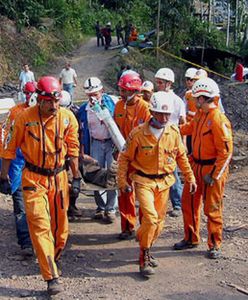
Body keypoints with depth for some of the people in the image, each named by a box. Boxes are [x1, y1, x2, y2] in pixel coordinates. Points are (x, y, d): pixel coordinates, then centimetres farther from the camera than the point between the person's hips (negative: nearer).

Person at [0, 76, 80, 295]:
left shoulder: (67, 117, -6)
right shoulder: (25, 117, -13)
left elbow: (73, 148, 6)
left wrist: (76, 177, 7)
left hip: (58, 177, 3)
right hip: (33, 178, -3)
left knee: (60, 225, 13)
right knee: (40, 225, -10)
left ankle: (54, 260, 40)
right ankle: (52, 278, -7)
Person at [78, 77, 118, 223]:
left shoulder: (111, 102, -8)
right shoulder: (84, 109, 2)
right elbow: (83, 131, 7)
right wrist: (83, 152, 5)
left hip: (112, 142, -3)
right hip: (95, 144, 3)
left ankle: (111, 209, 7)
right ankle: (101, 207, 20)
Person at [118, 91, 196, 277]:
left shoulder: (174, 133, -3)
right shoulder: (138, 133, -13)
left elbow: (181, 156, 11)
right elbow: (125, 158, -2)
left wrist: (190, 178, 12)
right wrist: (123, 181, -4)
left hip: (164, 182, 4)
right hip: (144, 181, -4)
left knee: (159, 221, 11)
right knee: (150, 218, -18)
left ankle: (146, 249, 34)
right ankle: (144, 258, -1)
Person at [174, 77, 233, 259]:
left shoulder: (218, 119, -22)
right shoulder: (200, 114, 6)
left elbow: (226, 151, -22)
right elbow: (189, 128, 29)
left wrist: (213, 175, -21)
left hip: (212, 169, -8)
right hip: (196, 165, 8)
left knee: (212, 209, 3)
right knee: (189, 203, 15)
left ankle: (215, 245, 20)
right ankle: (191, 239, 32)